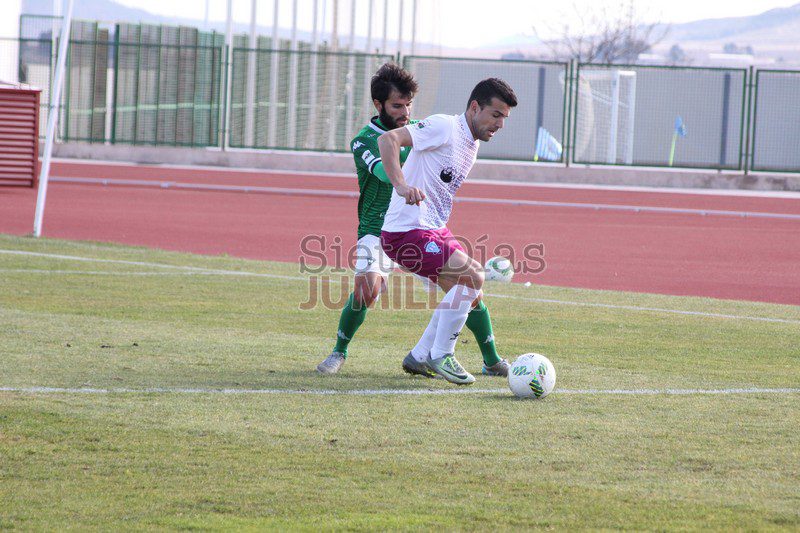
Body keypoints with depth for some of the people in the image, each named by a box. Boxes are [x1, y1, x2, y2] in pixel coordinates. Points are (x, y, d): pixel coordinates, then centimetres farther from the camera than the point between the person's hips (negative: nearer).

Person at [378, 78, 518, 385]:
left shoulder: (472, 144, 15)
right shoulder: (444, 127, -14)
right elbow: (388, 140, -25)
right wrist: (401, 185, -39)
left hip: (435, 231, 10)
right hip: (406, 232, -10)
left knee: (469, 295, 13)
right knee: (472, 276, -20)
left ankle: (419, 357, 25)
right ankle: (440, 355, -8)